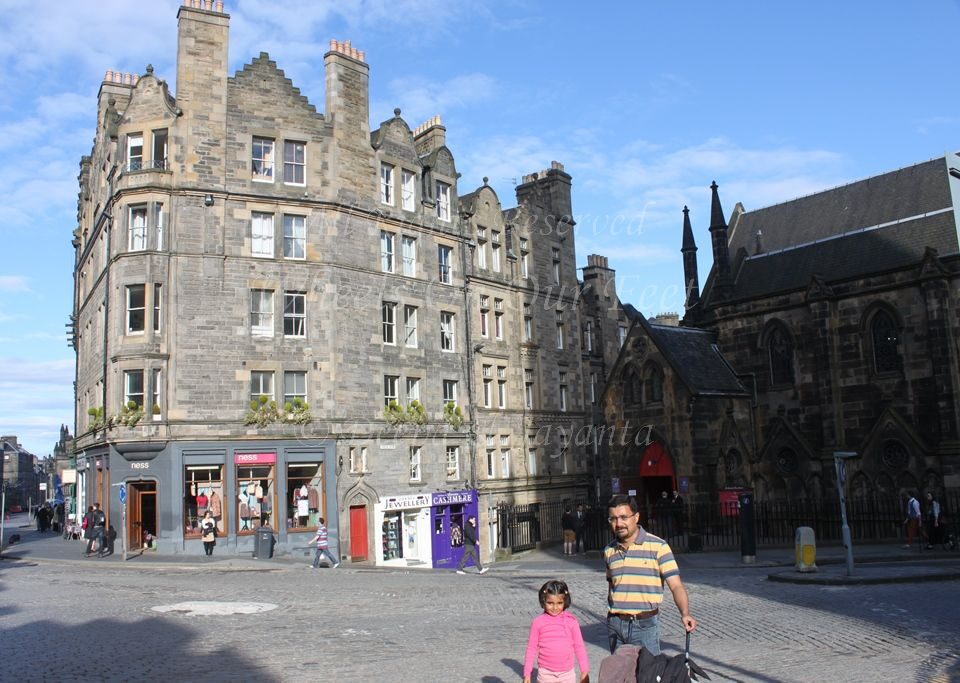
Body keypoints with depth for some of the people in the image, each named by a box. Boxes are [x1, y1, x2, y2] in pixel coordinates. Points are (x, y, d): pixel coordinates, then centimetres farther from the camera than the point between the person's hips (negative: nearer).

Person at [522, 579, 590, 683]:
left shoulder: (571, 621, -4)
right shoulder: (538, 622, -5)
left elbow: (579, 646, 3)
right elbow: (531, 648, 1)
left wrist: (585, 671, 3)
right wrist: (527, 673, 1)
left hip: (567, 674, 0)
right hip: (546, 674, 0)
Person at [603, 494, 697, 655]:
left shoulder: (658, 546, -7)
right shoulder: (609, 551, 8)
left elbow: (676, 586, -12)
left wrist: (685, 614, -26)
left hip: (645, 624, -4)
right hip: (615, 624, 4)